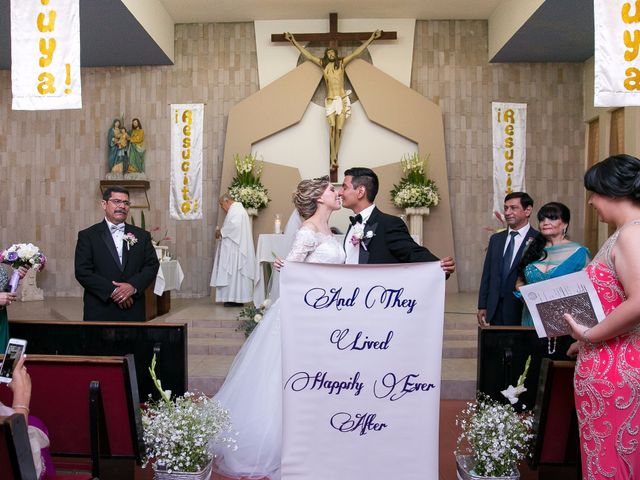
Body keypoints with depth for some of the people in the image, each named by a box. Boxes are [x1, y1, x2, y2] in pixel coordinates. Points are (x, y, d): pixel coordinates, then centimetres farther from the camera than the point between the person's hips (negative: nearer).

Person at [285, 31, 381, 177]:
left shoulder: (342, 63, 9)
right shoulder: (323, 64, 10)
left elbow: (357, 52, 9)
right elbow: (308, 55, 13)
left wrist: (371, 38, 9)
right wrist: (294, 42, 14)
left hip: (343, 100, 1)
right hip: (330, 101, 0)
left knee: (339, 130, 0)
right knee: (332, 128, -14)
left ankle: (334, 159, 8)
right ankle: (333, 159, -16)